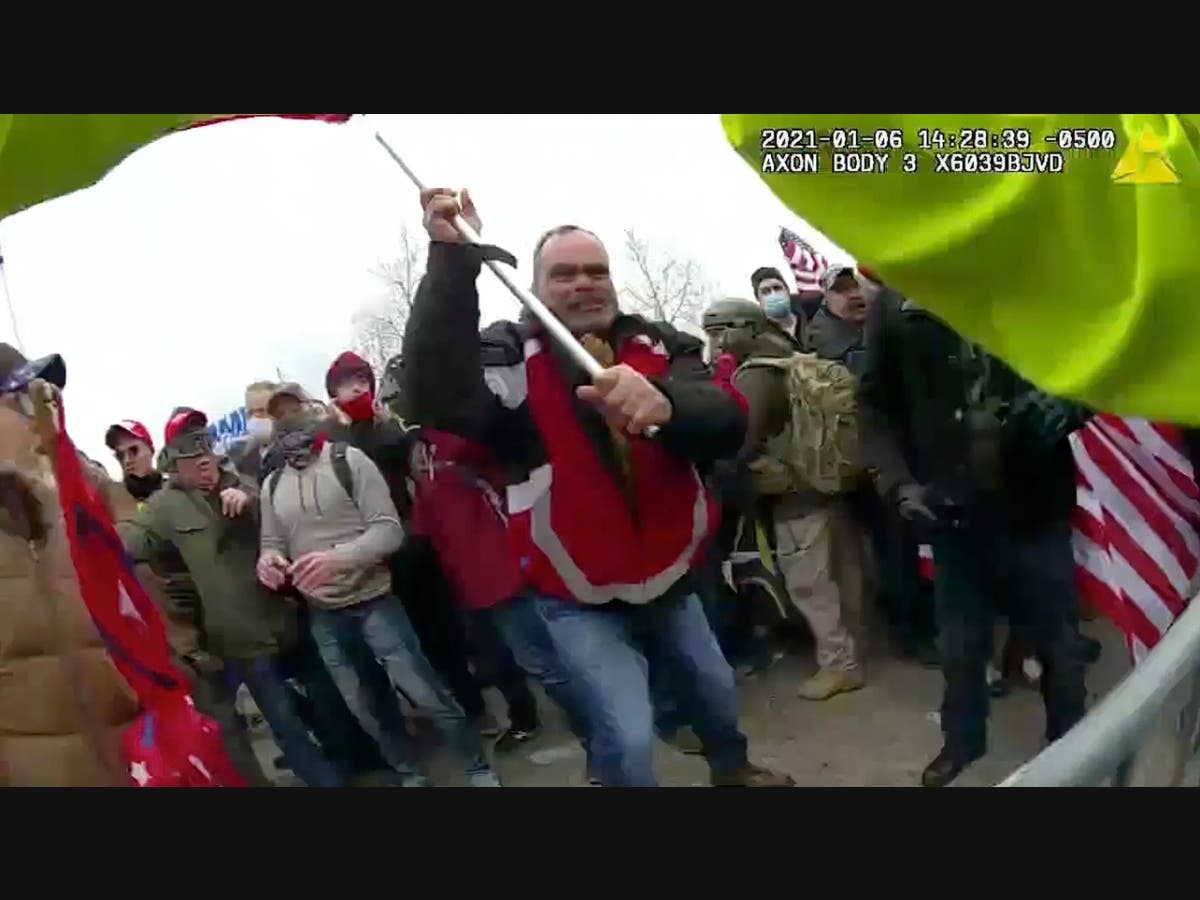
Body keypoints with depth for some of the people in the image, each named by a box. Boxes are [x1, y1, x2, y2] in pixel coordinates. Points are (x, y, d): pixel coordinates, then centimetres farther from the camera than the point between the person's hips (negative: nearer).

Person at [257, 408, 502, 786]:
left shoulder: (348, 460, -9)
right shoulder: (271, 486, 6)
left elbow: (388, 529, -15)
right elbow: (272, 543, 10)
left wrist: (338, 557, -32)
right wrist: (268, 559, -15)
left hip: (373, 601, -5)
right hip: (322, 616, 5)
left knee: (426, 694, -1)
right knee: (366, 706, 17)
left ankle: (479, 768, 18)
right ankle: (408, 773, 37)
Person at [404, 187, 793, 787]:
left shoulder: (658, 346, -5)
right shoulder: (510, 354, -13)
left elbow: (726, 423, -22)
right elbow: (438, 399, -35)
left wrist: (665, 403, -46)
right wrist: (452, 260, -40)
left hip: (670, 577, 5)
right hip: (577, 598, -4)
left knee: (715, 689, 25)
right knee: (628, 737, -13)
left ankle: (731, 767, 57)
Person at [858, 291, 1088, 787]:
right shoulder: (895, 302, 0)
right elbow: (874, 403, 5)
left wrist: (1067, 403, -16)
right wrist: (898, 481, -7)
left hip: (1034, 504, 0)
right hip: (950, 509, 1)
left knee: (1055, 638, 16)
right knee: (959, 643, 16)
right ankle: (962, 739, 42)